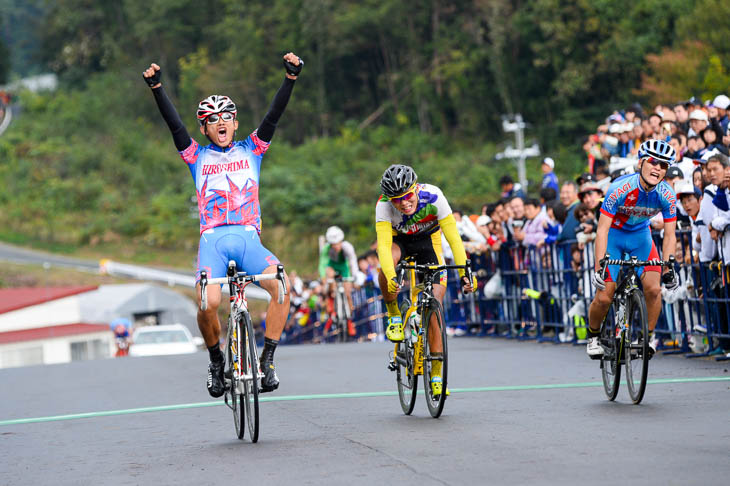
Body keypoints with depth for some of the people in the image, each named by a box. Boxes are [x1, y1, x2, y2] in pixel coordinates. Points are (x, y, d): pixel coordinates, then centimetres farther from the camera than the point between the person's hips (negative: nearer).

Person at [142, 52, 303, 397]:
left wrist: (291, 76, -8)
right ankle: (216, 362, 4)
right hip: (212, 241, -1)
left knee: (281, 286, -27)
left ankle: (267, 360, -12)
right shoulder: (197, 157, 14)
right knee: (208, 304, -25)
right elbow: (174, 124, 2)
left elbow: (273, 116, 4)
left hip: (248, 239, 1)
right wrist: (156, 87, -10)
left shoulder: (251, 149, 16)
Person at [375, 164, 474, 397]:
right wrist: (391, 277, -56)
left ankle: (436, 374, 0)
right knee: (385, 270, -37)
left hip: (428, 241, 0)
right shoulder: (384, 205, -31)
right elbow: (384, 244, -40)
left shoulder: (433, 197, -32)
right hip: (399, 240, 0)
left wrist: (464, 273, -41)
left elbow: (453, 238, -32)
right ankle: (393, 315, -9)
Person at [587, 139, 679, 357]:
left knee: (654, 289, -18)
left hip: (640, 235, 3)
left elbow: (669, 236, -11)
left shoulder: (666, 195, -19)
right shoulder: (620, 188, -30)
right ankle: (593, 336, 19)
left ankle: (649, 336, 3)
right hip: (613, 235, -3)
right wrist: (599, 267, -36)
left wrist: (668, 268, -21)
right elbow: (602, 229, -29)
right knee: (604, 297, -9)